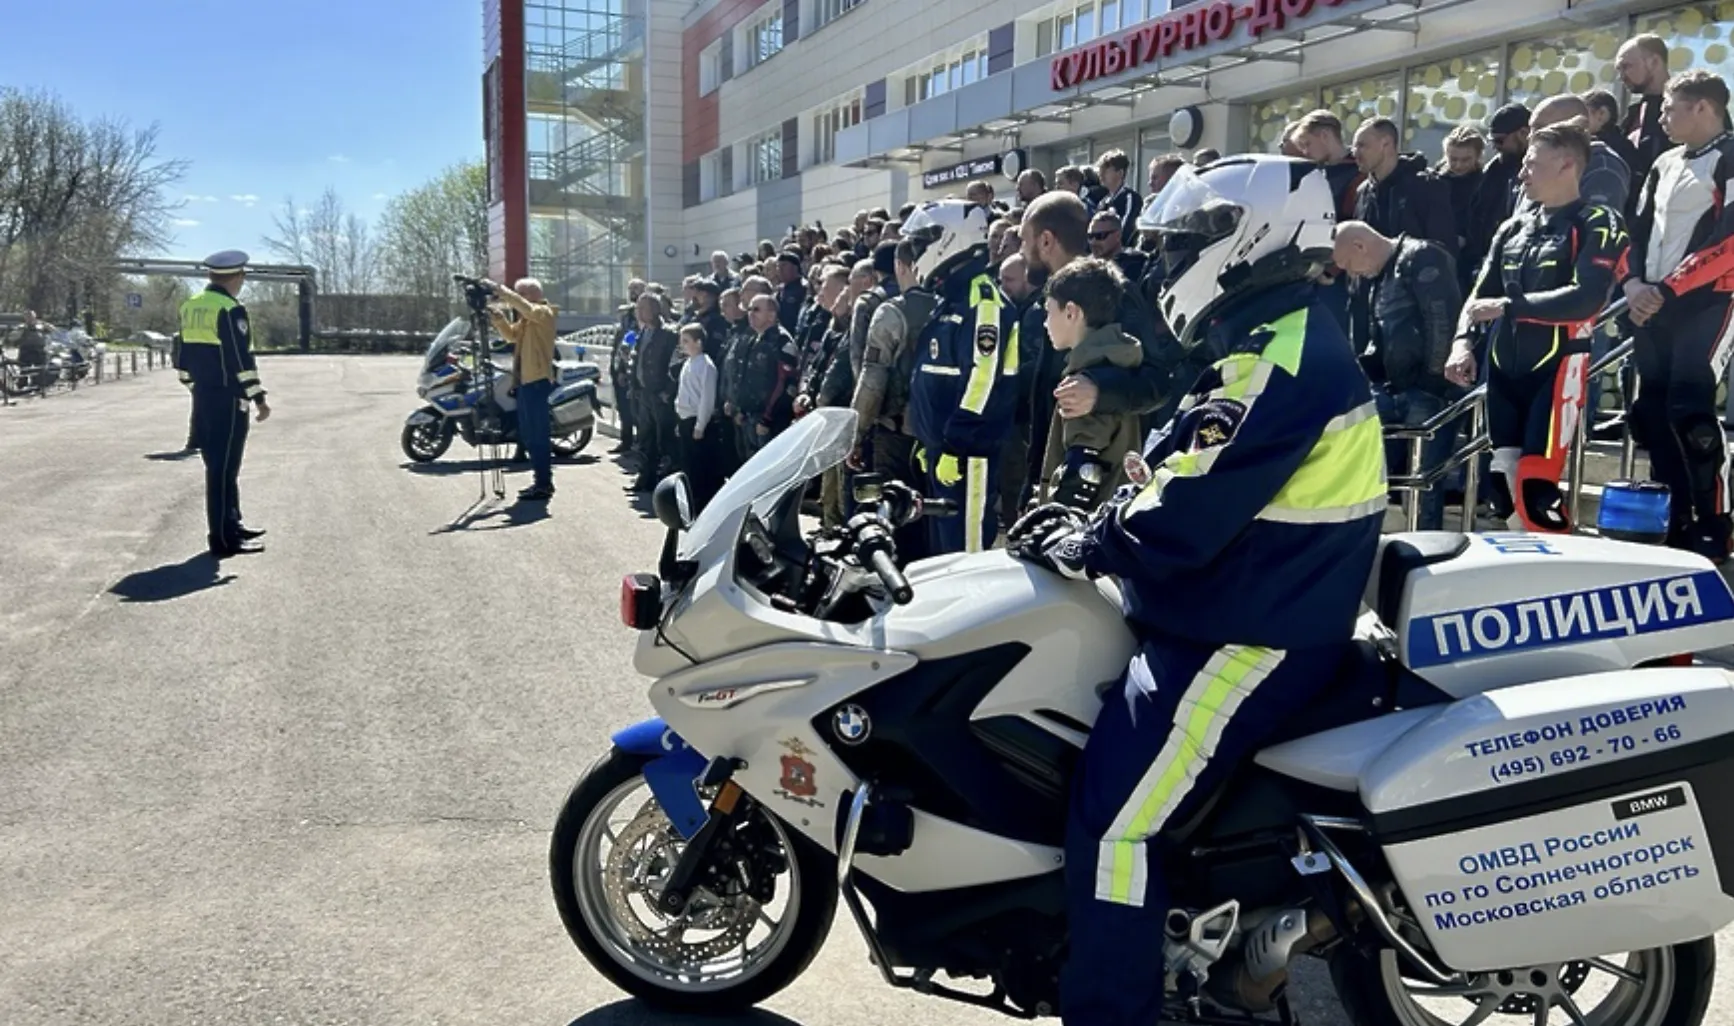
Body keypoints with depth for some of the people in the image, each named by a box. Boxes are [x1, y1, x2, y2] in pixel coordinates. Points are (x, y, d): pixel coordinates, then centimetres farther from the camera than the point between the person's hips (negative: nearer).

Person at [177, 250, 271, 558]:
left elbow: (184, 355, 17)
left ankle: (232, 524, 28)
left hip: (202, 399, 9)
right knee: (224, 469, -5)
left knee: (217, 466, 17)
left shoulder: (190, 307, 12)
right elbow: (241, 359, -18)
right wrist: (259, 398, -15)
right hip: (228, 402, -9)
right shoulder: (230, 310, -15)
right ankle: (223, 539, -1)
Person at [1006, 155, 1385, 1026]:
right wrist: (1094, 521, 7)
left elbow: (1187, 515, -26)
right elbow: (1187, 482, 19)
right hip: (1232, 617, 12)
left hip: (1247, 637, -12)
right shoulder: (1276, 342, 15)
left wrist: (1082, 547, -11)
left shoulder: (1281, 356, -20)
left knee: (1112, 824, -14)